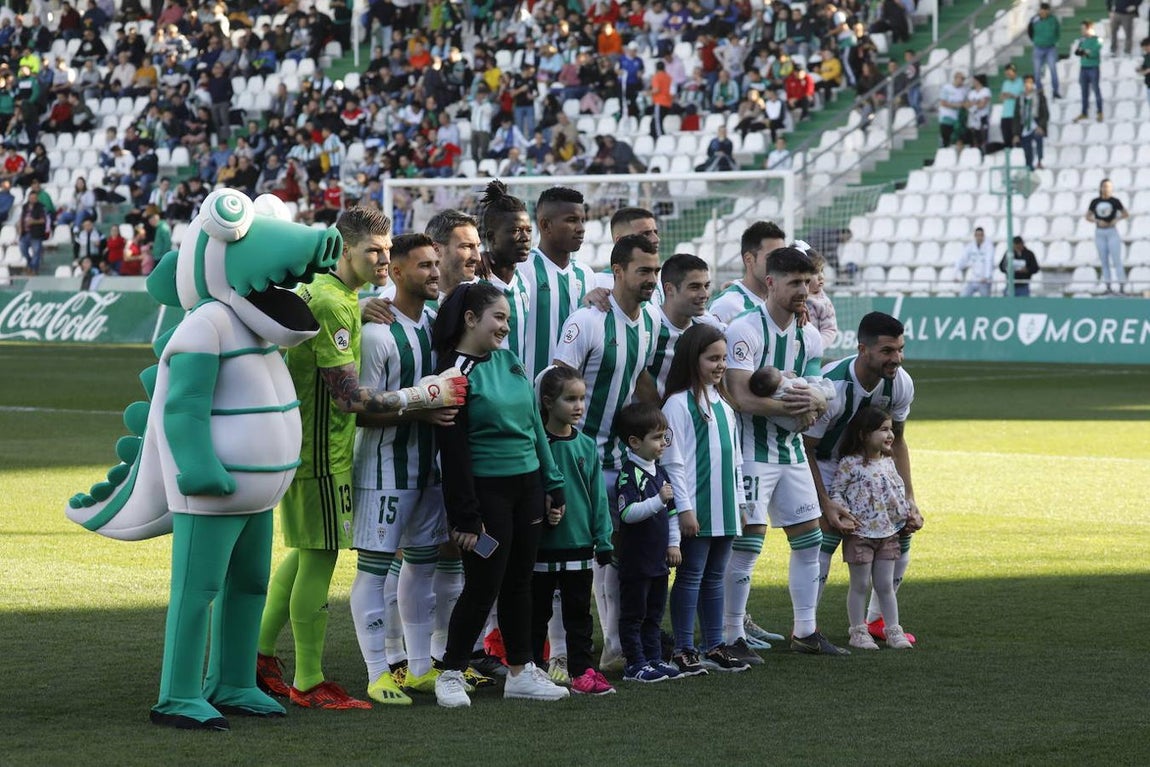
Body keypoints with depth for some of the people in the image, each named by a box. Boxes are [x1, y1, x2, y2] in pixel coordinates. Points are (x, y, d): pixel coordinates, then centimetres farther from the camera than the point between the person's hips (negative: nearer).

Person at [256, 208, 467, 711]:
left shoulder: (334, 295, 13)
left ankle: (260, 655, 25)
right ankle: (308, 683, 0)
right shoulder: (331, 304, -19)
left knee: (304, 552, 18)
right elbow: (350, 397, -22)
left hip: (305, 440, 10)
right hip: (321, 449, -10)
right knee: (320, 556, -5)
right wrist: (427, 396, -19)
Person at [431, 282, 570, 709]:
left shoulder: (509, 362, 11)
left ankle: (520, 672, 20)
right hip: (487, 491, -7)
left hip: (527, 487, 7)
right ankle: (451, 674, 8)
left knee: (519, 581, 12)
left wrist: (552, 483, 14)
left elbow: (535, 424, 17)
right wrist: (465, 515, -16)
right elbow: (452, 450, -14)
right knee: (483, 585, -5)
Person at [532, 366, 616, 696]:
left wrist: (603, 541, 4)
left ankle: (581, 669, 15)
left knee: (578, 612, 9)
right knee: (538, 612, 8)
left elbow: (598, 496, 6)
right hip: (542, 545, -4)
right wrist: (542, 511, -20)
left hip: (580, 545, 4)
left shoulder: (587, 446, 4)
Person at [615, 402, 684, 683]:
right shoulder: (629, 474, -15)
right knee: (633, 613, 0)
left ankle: (654, 659, 22)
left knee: (654, 613, 15)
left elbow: (671, 512, 19)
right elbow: (628, 513, -25)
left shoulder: (660, 472, 11)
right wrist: (658, 500, -32)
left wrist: (673, 543, 12)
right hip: (636, 560, -8)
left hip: (658, 558, 8)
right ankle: (635, 664, 3)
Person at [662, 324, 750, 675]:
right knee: (691, 576, -2)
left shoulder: (723, 402, 15)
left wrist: (739, 500, 17)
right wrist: (684, 508, -16)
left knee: (715, 577, 12)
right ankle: (684, 650, 2)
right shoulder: (679, 403, -10)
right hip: (695, 510, -7)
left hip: (724, 509, 7)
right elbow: (673, 461, -13)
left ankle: (715, 646, 18)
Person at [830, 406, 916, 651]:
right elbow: (835, 491, -10)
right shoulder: (850, 464, -11)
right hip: (860, 533, -5)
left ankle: (893, 630, 14)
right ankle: (858, 632, 10)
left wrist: (907, 515, 11)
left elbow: (899, 491, 19)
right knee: (860, 585, 3)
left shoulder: (888, 463, 9)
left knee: (885, 585, 10)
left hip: (888, 533, 5)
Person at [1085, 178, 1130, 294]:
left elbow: (1127, 214, 3)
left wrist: (1117, 219, -16)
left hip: (1112, 232, -3)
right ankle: (1108, 287, 7)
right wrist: (1098, 221, -15)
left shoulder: (1115, 201, -3)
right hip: (1099, 233, 3)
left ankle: (1121, 287, -9)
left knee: (1116, 260, -9)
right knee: (1104, 260, 3)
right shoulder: (1095, 202, 4)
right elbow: (1088, 217, 4)